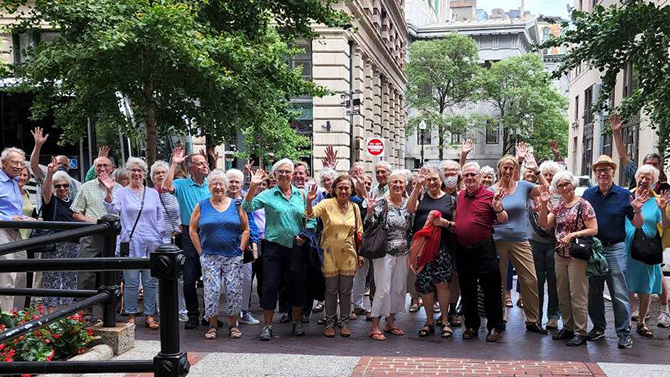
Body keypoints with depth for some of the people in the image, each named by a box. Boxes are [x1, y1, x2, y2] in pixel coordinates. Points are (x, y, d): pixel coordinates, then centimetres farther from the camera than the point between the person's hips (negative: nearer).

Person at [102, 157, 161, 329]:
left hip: (151, 244, 2)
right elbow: (112, 209, -13)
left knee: (151, 281, 5)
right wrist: (108, 191, -29)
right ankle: (131, 315, 15)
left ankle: (149, 315, 15)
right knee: (131, 281, 1)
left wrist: (159, 236, 6)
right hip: (130, 243, -2)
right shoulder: (121, 192, 5)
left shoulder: (153, 193, 12)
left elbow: (160, 217, 14)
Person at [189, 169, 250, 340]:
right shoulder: (201, 206, 6)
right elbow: (192, 230, 6)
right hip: (209, 257, 0)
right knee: (212, 290, -3)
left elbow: (246, 230, 8)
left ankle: (233, 325, 13)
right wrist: (201, 252, -1)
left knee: (234, 290, 0)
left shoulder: (236, 205, 7)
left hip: (233, 257, 1)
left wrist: (240, 249, -1)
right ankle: (213, 325, 10)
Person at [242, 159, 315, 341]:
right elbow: (247, 207, -12)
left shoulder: (301, 195, 7)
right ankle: (268, 325, 12)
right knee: (270, 285, -1)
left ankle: (297, 322, 27)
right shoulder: (268, 195, 1)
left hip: (297, 247, 2)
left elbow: (310, 219, 8)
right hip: (274, 246, -2)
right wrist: (252, 186, -21)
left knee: (298, 285, 9)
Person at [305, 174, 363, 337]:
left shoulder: (354, 207, 5)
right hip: (330, 253, -2)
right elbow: (310, 214, -24)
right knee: (331, 290, 5)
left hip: (348, 254, 3)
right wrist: (309, 202, -45)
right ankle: (330, 323, 18)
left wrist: (360, 254, 9)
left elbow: (359, 232, 11)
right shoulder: (327, 204, -7)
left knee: (346, 290, 8)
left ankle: (344, 322, 21)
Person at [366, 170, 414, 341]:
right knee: (383, 289, -7)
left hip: (403, 253, 6)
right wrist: (370, 210, -29)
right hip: (385, 252, -6)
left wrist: (410, 250, 13)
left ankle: (390, 322, 24)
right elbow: (369, 225, -13)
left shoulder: (408, 204, 8)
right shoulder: (381, 202, -8)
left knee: (399, 288, 11)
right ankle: (375, 326, 2)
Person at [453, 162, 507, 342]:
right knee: (467, 289, 13)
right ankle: (471, 325, 25)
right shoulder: (460, 196, 11)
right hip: (462, 249, 5)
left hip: (484, 248, -5)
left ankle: (495, 327, 12)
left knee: (491, 289, 0)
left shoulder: (489, 196, -5)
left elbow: (503, 221, -6)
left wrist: (498, 209, -24)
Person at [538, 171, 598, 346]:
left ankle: (581, 332, 5)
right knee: (563, 295, 12)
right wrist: (543, 204, -6)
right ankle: (568, 327, 25)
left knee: (577, 295, -3)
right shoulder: (558, 206, 12)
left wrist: (573, 234, -19)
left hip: (577, 256, -7)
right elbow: (545, 224, 4)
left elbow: (593, 230, -11)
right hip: (560, 255, 7)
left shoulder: (583, 205, -7)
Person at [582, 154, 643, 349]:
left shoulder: (624, 195, -2)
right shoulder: (588, 194, 5)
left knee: (619, 293, -4)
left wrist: (637, 210, -20)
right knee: (593, 291, 12)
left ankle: (624, 333, 6)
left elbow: (638, 225, -1)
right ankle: (598, 327, 27)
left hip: (615, 249, -3)